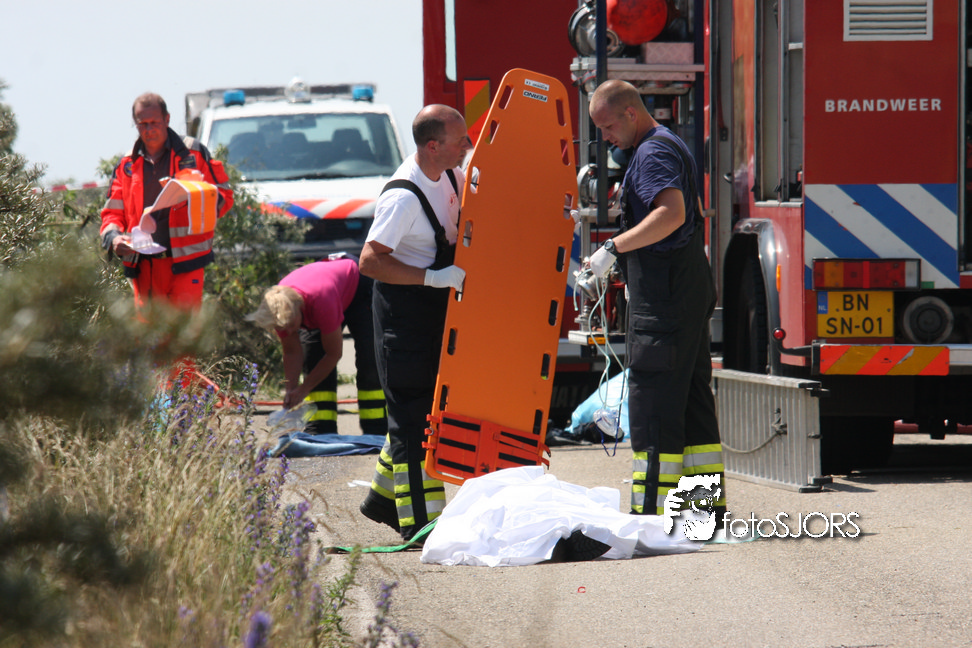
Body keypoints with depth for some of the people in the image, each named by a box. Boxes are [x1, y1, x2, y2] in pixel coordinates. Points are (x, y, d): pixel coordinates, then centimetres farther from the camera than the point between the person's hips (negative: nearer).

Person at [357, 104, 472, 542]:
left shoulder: (452, 175, 2)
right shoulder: (403, 197, -24)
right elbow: (370, 261, -26)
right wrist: (434, 277, -29)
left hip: (437, 307, 9)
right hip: (404, 310, -9)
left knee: (426, 406, 15)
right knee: (414, 414, -7)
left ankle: (385, 496, 29)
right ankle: (420, 520, -6)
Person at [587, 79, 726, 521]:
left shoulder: (653, 152, -12)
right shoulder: (671, 146, 20)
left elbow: (672, 212, -28)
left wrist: (614, 248, -26)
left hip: (663, 300, -11)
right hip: (692, 292, 11)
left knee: (652, 400, -10)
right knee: (692, 398, 11)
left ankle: (651, 510, -11)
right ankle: (709, 503, 13)